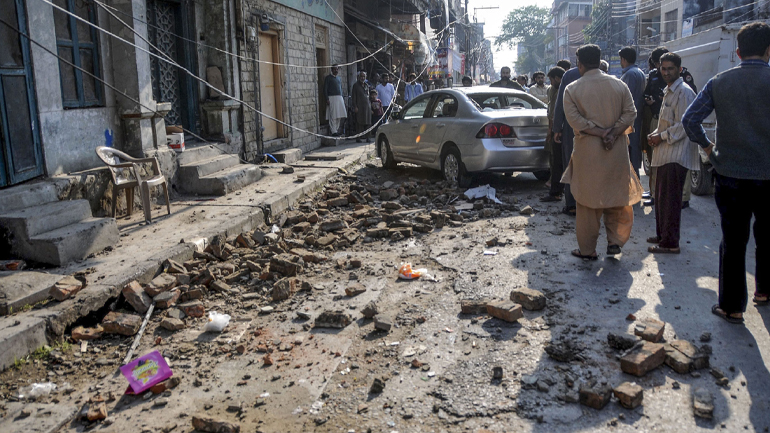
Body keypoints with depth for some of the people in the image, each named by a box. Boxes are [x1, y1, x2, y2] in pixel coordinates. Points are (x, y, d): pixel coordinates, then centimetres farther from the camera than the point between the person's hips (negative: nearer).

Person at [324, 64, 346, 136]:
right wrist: (327, 99, -15)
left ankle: (337, 130, 11)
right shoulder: (328, 78, -1)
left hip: (339, 98, 7)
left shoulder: (338, 78, 20)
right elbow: (325, 89, -6)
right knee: (333, 116, -9)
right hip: (332, 98, -7)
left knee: (339, 116, 4)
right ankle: (333, 131, -8)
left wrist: (342, 99, 16)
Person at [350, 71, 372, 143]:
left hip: (367, 106, 6)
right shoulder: (356, 85, -1)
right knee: (359, 123, -7)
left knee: (367, 123, 5)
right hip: (359, 107, -6)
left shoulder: (366, 85, 17)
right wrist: (355, 107, -13)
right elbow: (353, 97, -5)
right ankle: (358, 138, -4)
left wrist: (370, 106, 17)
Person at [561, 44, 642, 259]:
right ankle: (614, 241, 16)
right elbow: (630, 113, -2)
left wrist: (600, 132, -13)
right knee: (617, 196, 15)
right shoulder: (618, 84, 4)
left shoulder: (572, 90, -4)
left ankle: (587, 249, 13)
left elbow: (574, 119, -14)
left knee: (587, 201, 6)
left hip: (587, 151, -2)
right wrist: (612, 133, -11)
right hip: (617, 151, 2)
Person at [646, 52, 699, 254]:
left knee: (670, 200, -6)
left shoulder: (684, 93, -14)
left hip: (676, 156, -10)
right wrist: (656, 133, 8)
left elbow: (683, 125, -19)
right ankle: (662, 235, 28)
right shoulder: (669, 91, 18)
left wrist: (662, 137, -12)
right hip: (665, 154, 10)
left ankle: (671, 243, 1)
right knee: (661, 197, 17)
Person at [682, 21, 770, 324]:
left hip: (729, 174, 1)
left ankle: (732, 307, 12)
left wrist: (707, 146, 8)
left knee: (732, 240, 7)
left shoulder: (719, 82, -2)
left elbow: (689, 120, -6)